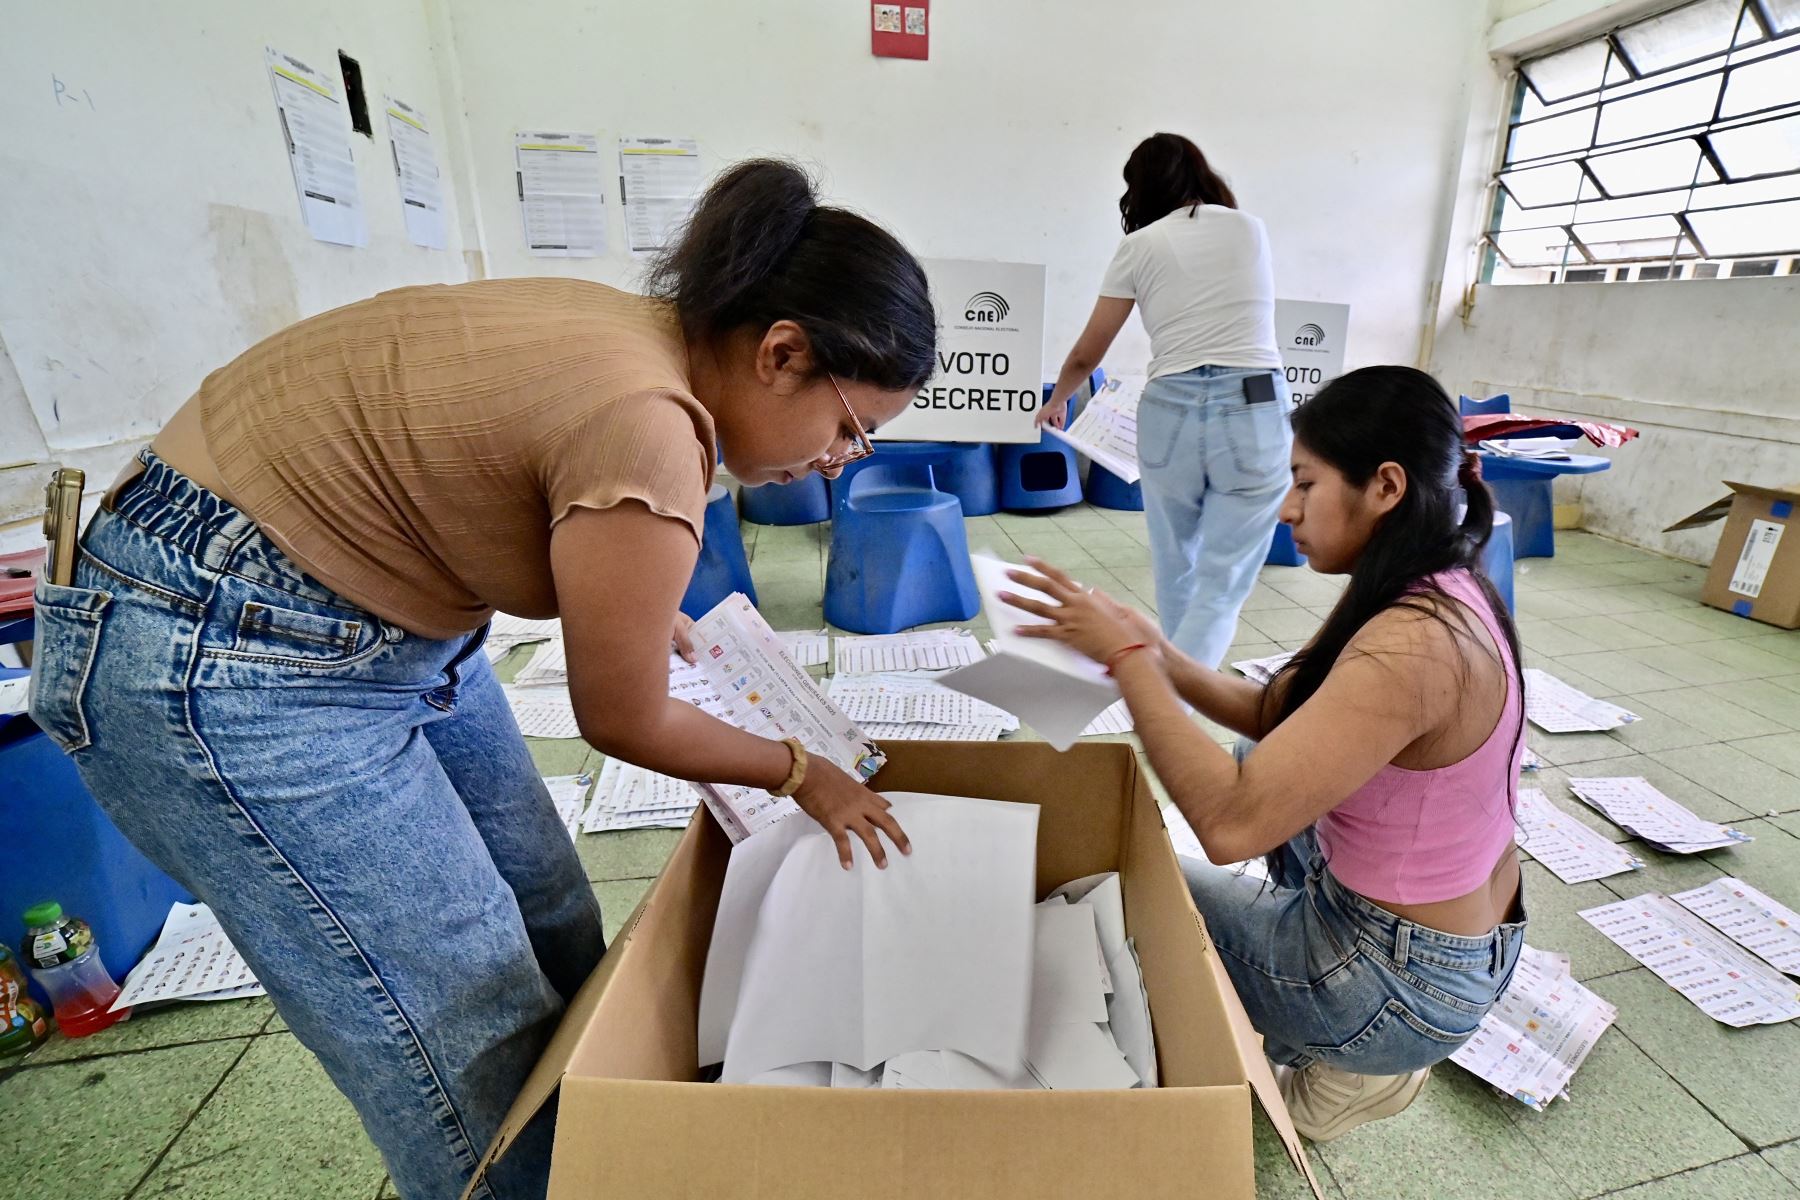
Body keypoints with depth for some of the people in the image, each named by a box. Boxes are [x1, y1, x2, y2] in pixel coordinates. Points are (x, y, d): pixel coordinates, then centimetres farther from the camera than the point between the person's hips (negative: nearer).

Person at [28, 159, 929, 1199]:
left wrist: (642, 608, 19)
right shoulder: (649, 429, -28)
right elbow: (622, 722, -14)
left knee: (552, 929, 13)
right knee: (481, 1057, -3)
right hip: (223, 665, -9)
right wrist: (800, 774, 0)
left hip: (388, 615, 9)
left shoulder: (640, 330, -1)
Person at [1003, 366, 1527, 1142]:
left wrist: (1126, 657, -29)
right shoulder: (1442, 592, -3)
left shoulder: (1412, 643, -32)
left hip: (1401, 981, -8)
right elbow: (1281, 719, 2)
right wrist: (1158, 657, -10)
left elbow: (1231, 825, -36)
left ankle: (1345, 1063, 18)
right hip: (1471, 939, 8)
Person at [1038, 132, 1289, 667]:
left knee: (1175, 572, 21)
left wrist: (1056, 401, 31)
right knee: (1222, 587, 2)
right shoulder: (1252, 228, 15)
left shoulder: (1140, 245, 8)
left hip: (1172, 411, 0)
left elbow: (1086, 355, 12)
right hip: (1255, 411, 1)